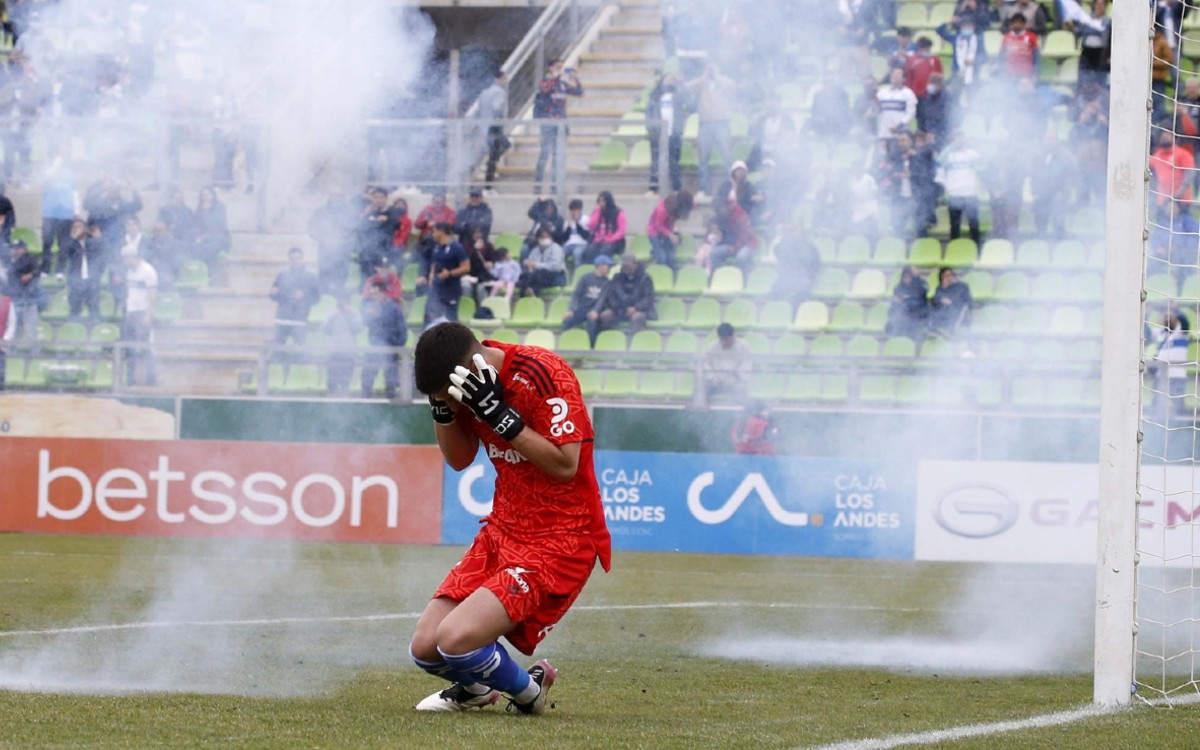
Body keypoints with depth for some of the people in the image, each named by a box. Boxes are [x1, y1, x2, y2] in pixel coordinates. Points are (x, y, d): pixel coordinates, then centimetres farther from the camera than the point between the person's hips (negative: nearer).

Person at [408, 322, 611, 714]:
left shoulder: (542, 373, -22)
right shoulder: (469, 381, 1)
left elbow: (565, 465, -26)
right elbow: (459, 459, 11)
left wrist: (499, 414, -30)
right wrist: (442, 408, -7)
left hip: (560, 540, -8)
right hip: (502, 532, 8)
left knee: (455, 639, -22)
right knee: (424, 648, -1)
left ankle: (528, 692, 7)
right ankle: (475, 688, 33)